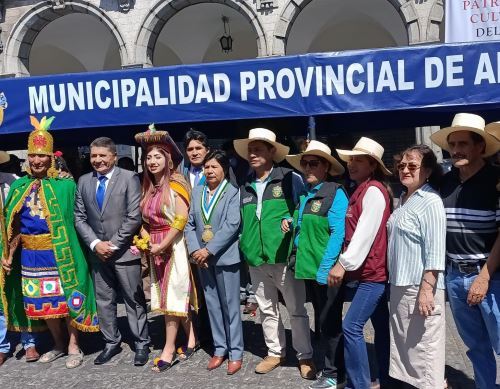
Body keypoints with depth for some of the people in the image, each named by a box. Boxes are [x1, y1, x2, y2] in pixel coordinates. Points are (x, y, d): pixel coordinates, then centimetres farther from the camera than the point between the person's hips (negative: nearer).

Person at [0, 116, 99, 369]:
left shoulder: (65, 184, -9)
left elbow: (73, 219, -13)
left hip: (59, 253, -5)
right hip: (30, 254, 5)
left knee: (67, 298, 4)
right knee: (41, 302, 14)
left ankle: (73, 346, 22)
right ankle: (58, 344, 33)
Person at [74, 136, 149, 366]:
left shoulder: (129, 178, -6)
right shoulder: (84, 181, 8)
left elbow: (134, 217, -12)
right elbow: (79, 217, 6)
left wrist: (113, 243, -14)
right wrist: (95, 243, -7)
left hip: (124, 251, -4)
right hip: (97, 251, 5)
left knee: (134, 300, 5)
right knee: (103, 300, 13)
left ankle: (141, 343, 19)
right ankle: (111, 342, 28)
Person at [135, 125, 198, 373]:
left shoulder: (176, 184, -10)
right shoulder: (148, 188, 12)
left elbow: (181, 219, -18)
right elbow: (145, 220, 14)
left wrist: (162, 245, -16)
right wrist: (145, 239, -4)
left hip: (174, 246, -7)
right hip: (155, 248, 7)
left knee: (172, 294, -2)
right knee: (167, 294, 12)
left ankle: (169, 348, 7)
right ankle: (191, 336, 26)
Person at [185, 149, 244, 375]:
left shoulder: (233, 193, -6)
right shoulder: (196, 192, 10)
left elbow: (232, 225, -15)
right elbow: (190, 224, 6)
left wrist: (208, 250, -18)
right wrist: (195, 250, -8)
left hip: (225, 257, -5)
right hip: (202, 258, 5)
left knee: (230, 306, 4)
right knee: (212, 305, 13)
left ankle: (235, 353, 16)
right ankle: (219, 349, 26)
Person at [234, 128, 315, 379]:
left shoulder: (291, 179, -5)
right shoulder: (245, 188, 11)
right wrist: (245, 246, 8)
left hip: (284, 257, -5)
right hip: (256, 260, 5)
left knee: (296, 310, 6)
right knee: (267, 310, 16)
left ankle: (305, 356, 21)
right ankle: (275, 353, 32)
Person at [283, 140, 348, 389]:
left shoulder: (335, 193, -12)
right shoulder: (305, 195, 13)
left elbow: (338, 234, -19)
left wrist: (325, 268, -23)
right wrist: (289, 221, 7)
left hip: (326, 270, -8)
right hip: (309, 268, 8)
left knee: (330, 323, 5)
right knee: (323, 322, 18)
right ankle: (332, 368, 33)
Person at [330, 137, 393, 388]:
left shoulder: (374, 190, -14)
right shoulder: (361, 191, 14)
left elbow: (366, 232, -22)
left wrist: (344, 263, -22)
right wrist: (346, 263, 11)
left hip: (372, 272, -10)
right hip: (367, 272, 10)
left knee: (351, 326, -11)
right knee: (381, 327, 15)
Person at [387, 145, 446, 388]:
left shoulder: (431, 202, -13)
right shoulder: (403, 199, 12)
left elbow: (435, 252, -19)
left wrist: (427, 289, -22)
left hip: (420, 287, -9)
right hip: (399, 285, 9)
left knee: (423, 347, 2)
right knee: (403, 345, 19)